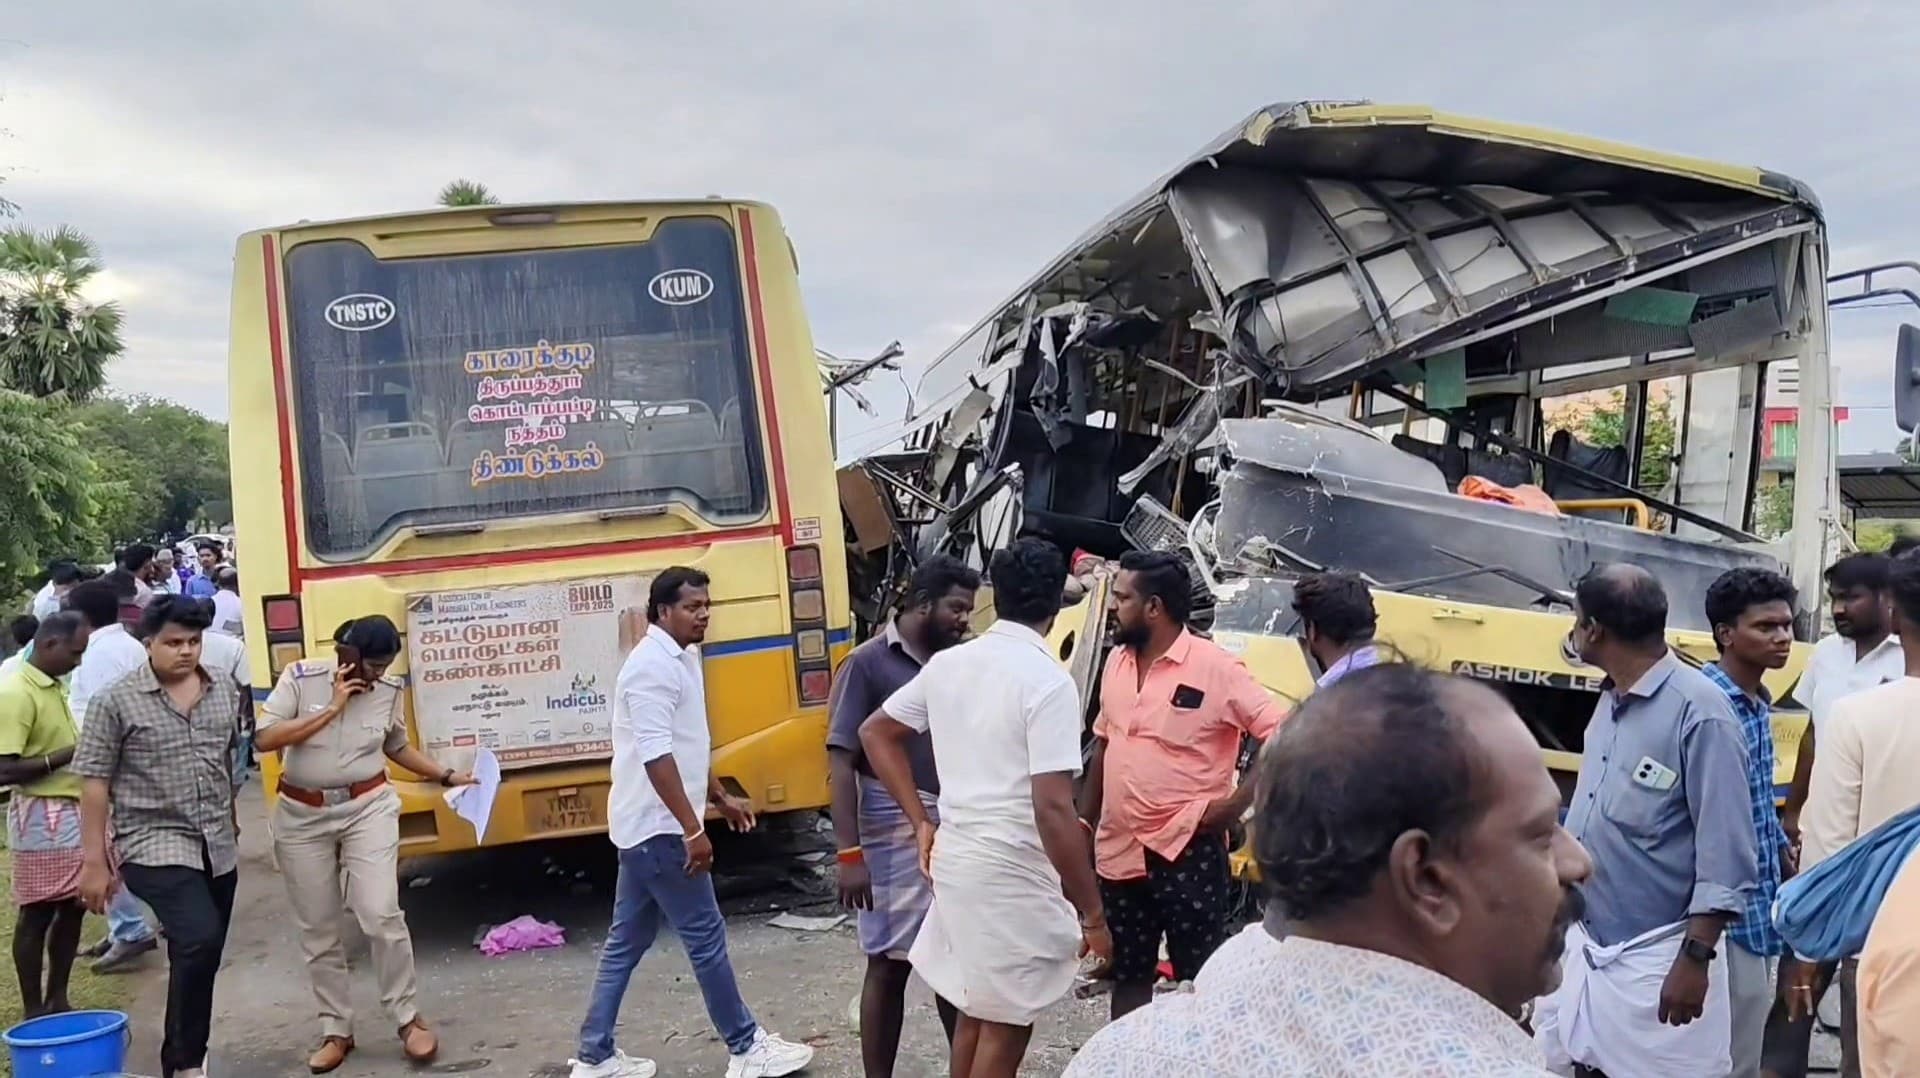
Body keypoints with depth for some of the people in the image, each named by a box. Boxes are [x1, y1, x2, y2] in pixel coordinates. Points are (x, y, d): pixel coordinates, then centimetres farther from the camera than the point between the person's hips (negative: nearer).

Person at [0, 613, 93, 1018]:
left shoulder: (52, 686, 11)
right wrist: (70, 754, -22)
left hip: (71, 811, 9)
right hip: (42, 817, -9)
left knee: (73, 907, 14)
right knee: (37, 913, 1)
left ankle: (57, 1000, 25)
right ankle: (33, 1012, 11)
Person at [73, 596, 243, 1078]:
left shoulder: (223, 694, 6)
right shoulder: (117, 702, -9)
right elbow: (95, 783, -8)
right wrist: (95, 861, -10)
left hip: (217, 847, 6)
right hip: (154, 845, -6)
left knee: (199, 955, 11)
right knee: (199, 939, -24)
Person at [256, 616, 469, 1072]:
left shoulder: (390, 691, -2)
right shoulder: (301, 677, -9)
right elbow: (264, 739, -18)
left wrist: (447, 776, 13)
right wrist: (332, 709, -20)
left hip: (368, 810, 0)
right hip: (302, 816, 0)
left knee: (381, 915, -11)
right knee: (318, 930, 7)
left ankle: (407, 1018, 6)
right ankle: (336, 1031, 21)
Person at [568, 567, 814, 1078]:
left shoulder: (679, 659, 14)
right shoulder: (653, 665, -18)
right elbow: (656, 755, -25)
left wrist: (720, 797, 24)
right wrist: (692, 829, -25)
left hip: (645, 826, 10)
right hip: (659, 827, -10)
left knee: (626, 941, 13)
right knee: (705, 936, -1)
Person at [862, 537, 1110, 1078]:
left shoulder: (947, 664, 4)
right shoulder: (1047, 680, -18)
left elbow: (875, 732, 16)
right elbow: (1053, 810, -23)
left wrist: (921, 822, 15)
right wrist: (1092, 913, -16)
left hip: (955, 858, 7)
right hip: (1013, 874, -7)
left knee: (973, 1012, 20)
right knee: (1004, 1028, 4)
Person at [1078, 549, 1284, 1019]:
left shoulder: (1215, 668, -13)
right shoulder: (1117, 661, 8)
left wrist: (1237, 804, -17)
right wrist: (1083, 822, 15)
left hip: (1188, 854, -6)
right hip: (1118, 852, 6)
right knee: (1127, 977, 17)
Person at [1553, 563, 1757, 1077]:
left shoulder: (1699, 712, -17)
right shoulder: (1611, 699, 7)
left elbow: (1726, 857, -18)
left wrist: (1695, 959, -19)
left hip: (1656, 958, -7)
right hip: (1584, 943, 7)